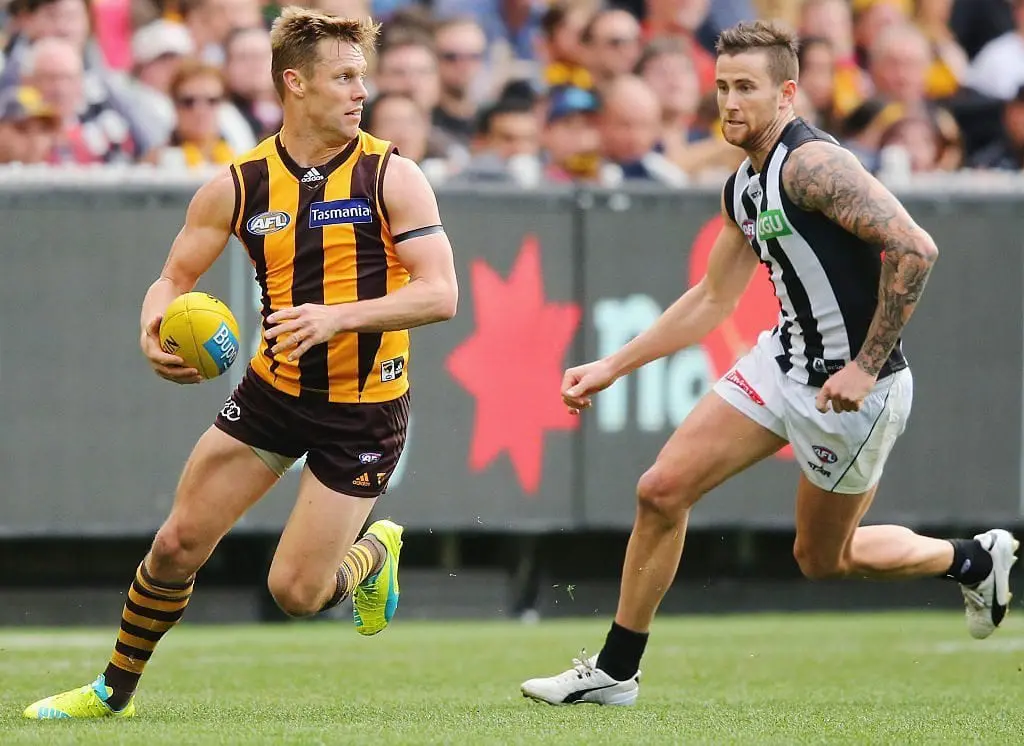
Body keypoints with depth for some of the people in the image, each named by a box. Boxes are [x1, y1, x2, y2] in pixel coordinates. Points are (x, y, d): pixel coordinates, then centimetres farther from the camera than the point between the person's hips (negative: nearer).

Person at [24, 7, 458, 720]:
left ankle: (373, 555, 28)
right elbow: (175, 277, 6)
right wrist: (156, 329, -17)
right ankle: (114, 689, 21)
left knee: (295, 592, -6)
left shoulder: (391, 176, -13)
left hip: (365, 409, -3)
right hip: (274, 389, 3)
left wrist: (338, 317, -31)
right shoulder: (239, 185, -3)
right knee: (178, 545, 0)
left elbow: (440, 293, -19)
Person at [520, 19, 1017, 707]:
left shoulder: (811, 163, -22)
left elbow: (914, 247, -29)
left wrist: (867, 366, -26)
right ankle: (615, 672, 10)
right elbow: (712, 299, 20)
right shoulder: (745, 187, 7)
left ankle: (975, 559, 33)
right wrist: (611, 368, 17)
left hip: (853, 387, -8)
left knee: (823, 558, 8)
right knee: (661, 491, 0)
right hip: (784, 362, 8)